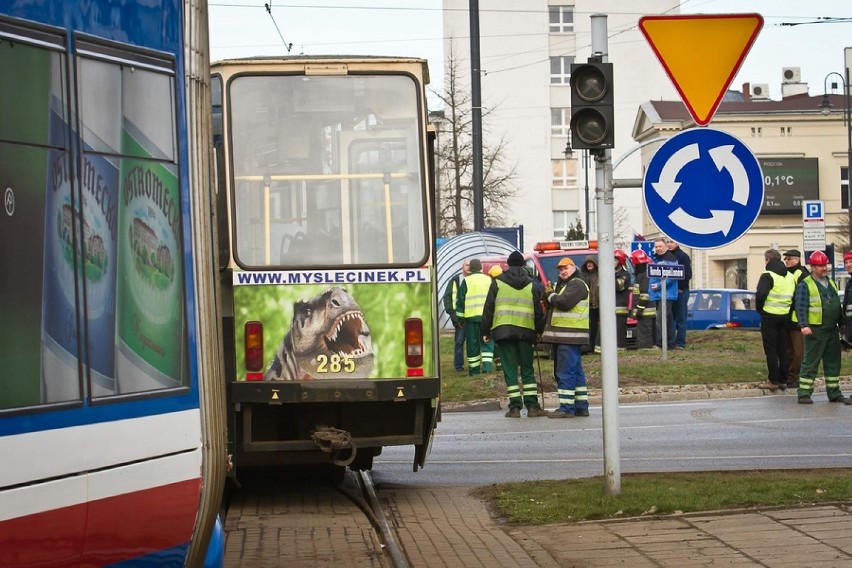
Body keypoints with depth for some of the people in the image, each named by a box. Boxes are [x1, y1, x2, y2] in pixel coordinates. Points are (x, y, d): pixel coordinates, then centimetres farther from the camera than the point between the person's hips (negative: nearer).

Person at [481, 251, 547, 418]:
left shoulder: (498, 282, 5)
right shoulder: (531, 285, 10)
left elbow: (488, 308, 4)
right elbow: (538, 311, 11)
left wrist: (485, 331, 9)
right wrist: (541, 331, 20)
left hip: (503, 330, -1)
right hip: (526, 331, 1)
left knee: (510, 370, 1)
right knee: (527, 370, 8)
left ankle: (515, 407, -4)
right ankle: (532, 406, 2)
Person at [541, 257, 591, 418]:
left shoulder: (577, 284, -9)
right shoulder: (564, 284, 24)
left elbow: (564, 302, -22)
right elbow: (552, 305, 22)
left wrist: (551, 295, -4)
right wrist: (549, 295, 2)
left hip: (570, 337, -11)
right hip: (565, 337, 11)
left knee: (565, 372, -12)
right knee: (576, 371, 12)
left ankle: (566, 408, -14)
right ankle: (581, 406, 16)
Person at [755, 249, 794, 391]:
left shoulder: (768, 276, -12)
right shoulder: (790, 276, 11)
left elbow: (761, 294, -23)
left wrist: (759, 308, -7)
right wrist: (788, 308, 15)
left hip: (770, 316, -6)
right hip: (785, 316, 6)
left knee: (770, 349, -1)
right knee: (783, 349, 11)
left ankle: (773, 381, -2)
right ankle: (783, 380, 13)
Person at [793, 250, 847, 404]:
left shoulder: (831, 283, 17)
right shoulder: (805, 285, -7)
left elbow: (838, 305, 23)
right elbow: (801, 307, -14)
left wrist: (842, 323, 21)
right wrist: (804, 325, -24)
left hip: (832, 330, 7)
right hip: (815, 330, -7)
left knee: (833, 363, 11)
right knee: (810, 363, -5)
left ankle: (834, 393, 18)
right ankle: (804, 394, -3)